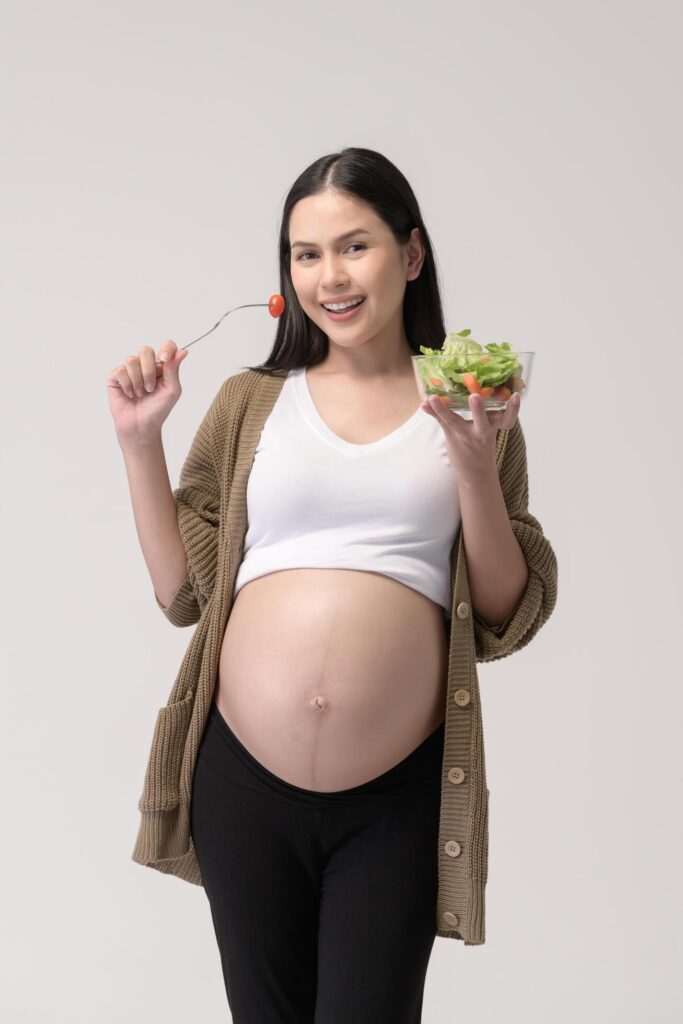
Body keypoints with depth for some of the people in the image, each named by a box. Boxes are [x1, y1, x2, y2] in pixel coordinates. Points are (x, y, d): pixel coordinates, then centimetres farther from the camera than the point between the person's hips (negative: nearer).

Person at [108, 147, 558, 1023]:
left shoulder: (470, 406, 4)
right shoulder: (250, 403, 7)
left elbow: (509, 619, 1)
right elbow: (182, 591, 6)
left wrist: (476, 465, -10)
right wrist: (139, 439, 1)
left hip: (397, 798, -1)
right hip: (245, 784, 2)